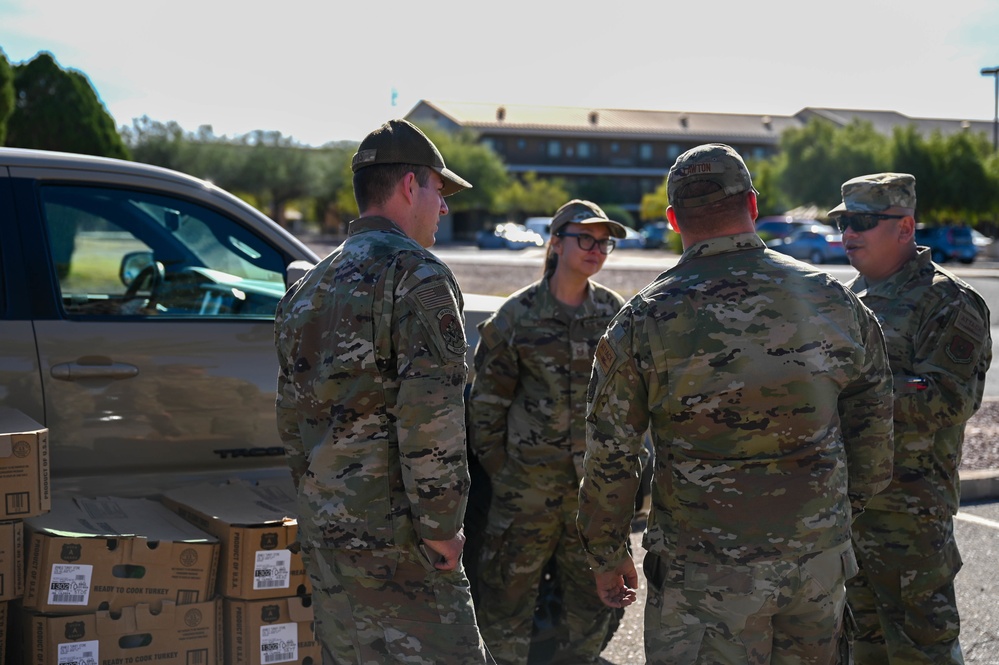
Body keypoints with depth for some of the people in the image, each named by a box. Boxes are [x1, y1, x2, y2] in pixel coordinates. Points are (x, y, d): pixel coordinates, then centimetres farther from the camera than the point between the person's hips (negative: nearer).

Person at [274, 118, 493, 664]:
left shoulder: (308, 288, 18)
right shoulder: (416, 275, -10)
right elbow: (432, 419, -19)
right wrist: (442, 530, -12)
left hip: (322, 539, 9)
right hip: (393, 546, -9)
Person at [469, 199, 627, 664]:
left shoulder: (615, 313, 5)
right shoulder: (517, 315, -4)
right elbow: (487, 402, 0)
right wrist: (496, 469, -1)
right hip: (528, 482, -3)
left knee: (591, 596, 13)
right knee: (507, 593, 2)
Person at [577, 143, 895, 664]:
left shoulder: (645, 319, -9)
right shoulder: (833, 299, -1)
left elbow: (609, 458, -4)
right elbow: (874, 421, 10)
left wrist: (607, 556, 9)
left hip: (705, 569, -3)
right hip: (819, 556, 3)